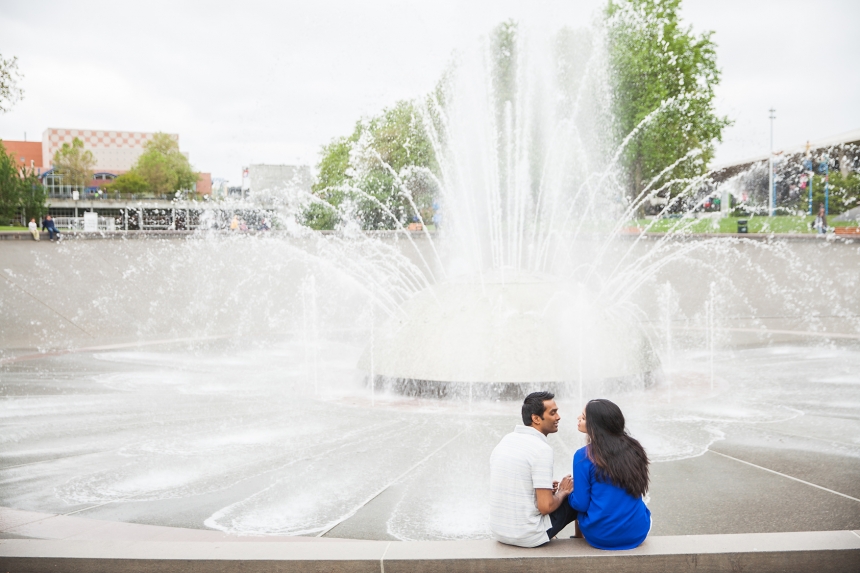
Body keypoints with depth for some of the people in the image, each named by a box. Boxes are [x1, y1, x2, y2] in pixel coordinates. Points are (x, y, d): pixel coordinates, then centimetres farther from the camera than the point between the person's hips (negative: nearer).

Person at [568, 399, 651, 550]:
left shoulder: (584, 456, -14)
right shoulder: (634, 449, 0)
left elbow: (581, 504, -10)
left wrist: (569, 493, 12)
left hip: (600, 537, -3)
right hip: (637, 534, 3)